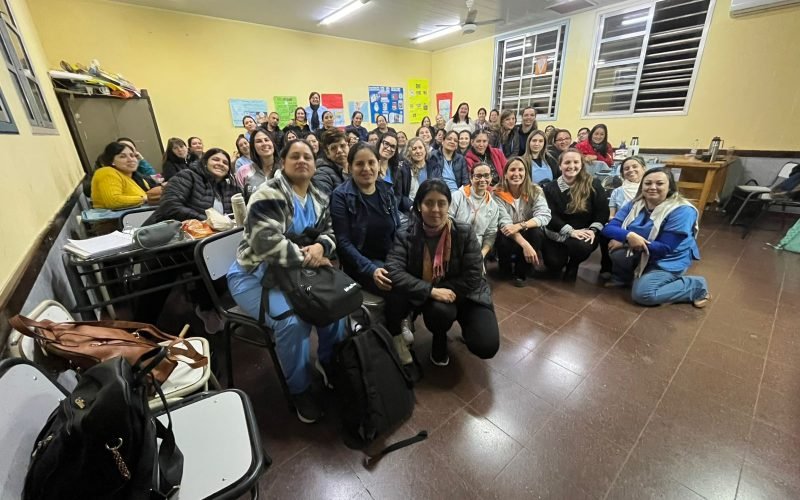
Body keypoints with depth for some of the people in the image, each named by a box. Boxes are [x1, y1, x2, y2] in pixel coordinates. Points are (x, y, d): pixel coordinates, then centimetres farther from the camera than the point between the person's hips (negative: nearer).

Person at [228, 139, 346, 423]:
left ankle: (330, 363, 13)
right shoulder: (270, 195, -16)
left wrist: (320, 246, -17)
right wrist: (308, 258, -21)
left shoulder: (319, 199, 9)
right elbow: (267, 243, -27)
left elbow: (330, 233, 6)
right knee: (292, 320, -29)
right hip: (255, 275, -6)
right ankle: (299, 390, -2)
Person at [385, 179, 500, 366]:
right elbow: (394, 271, -25)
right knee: (440, 310, -36)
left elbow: (473, 276, -13)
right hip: (429, 298, 0)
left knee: (486, 347, -19)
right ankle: (440, 339, 3)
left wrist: (444, 290, -20)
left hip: (465, 294, 0)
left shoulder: (464, 232, -12)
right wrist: (432, 291, -32)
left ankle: (465, 324, 19)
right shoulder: (406, 236, -12)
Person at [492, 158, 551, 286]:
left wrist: (520, 225, -39)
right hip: (509, 237, -2)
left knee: (537, 231, -31)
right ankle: (506, 266, 2)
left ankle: (521, 273, -9)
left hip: (529, 235, 2)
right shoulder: (498, 194, -13)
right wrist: (525, 245, -36)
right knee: (503, 241, -35)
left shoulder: (535, 191, -7)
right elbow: (504, 224, -24)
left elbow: (545, 216, -21)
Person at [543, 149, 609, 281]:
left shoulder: (593, 184, -1)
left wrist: (593, 230, -19)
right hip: (557, 234, 1)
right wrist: (570, 231, -21)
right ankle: (564, 257, 24)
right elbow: (550, 215, -10)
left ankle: (573, 266, 3)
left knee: (582, 246, -36)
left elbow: (603, 211, -3)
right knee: (554, 266, -18)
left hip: (584, 233, 0)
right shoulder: (550, 188, -2)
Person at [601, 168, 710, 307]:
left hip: (669, 261, -4)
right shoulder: (634, 204, -4)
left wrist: (625, 242, -28)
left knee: (642, 294, -24)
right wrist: (629, 236, -35)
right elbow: (608, 228, -14)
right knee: (617, 251, -27)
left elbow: (665, 248, -24)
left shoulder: (682, 211, -19)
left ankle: (696, 286, 0)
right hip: (641, 256, 4)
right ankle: (624, 276, 5)